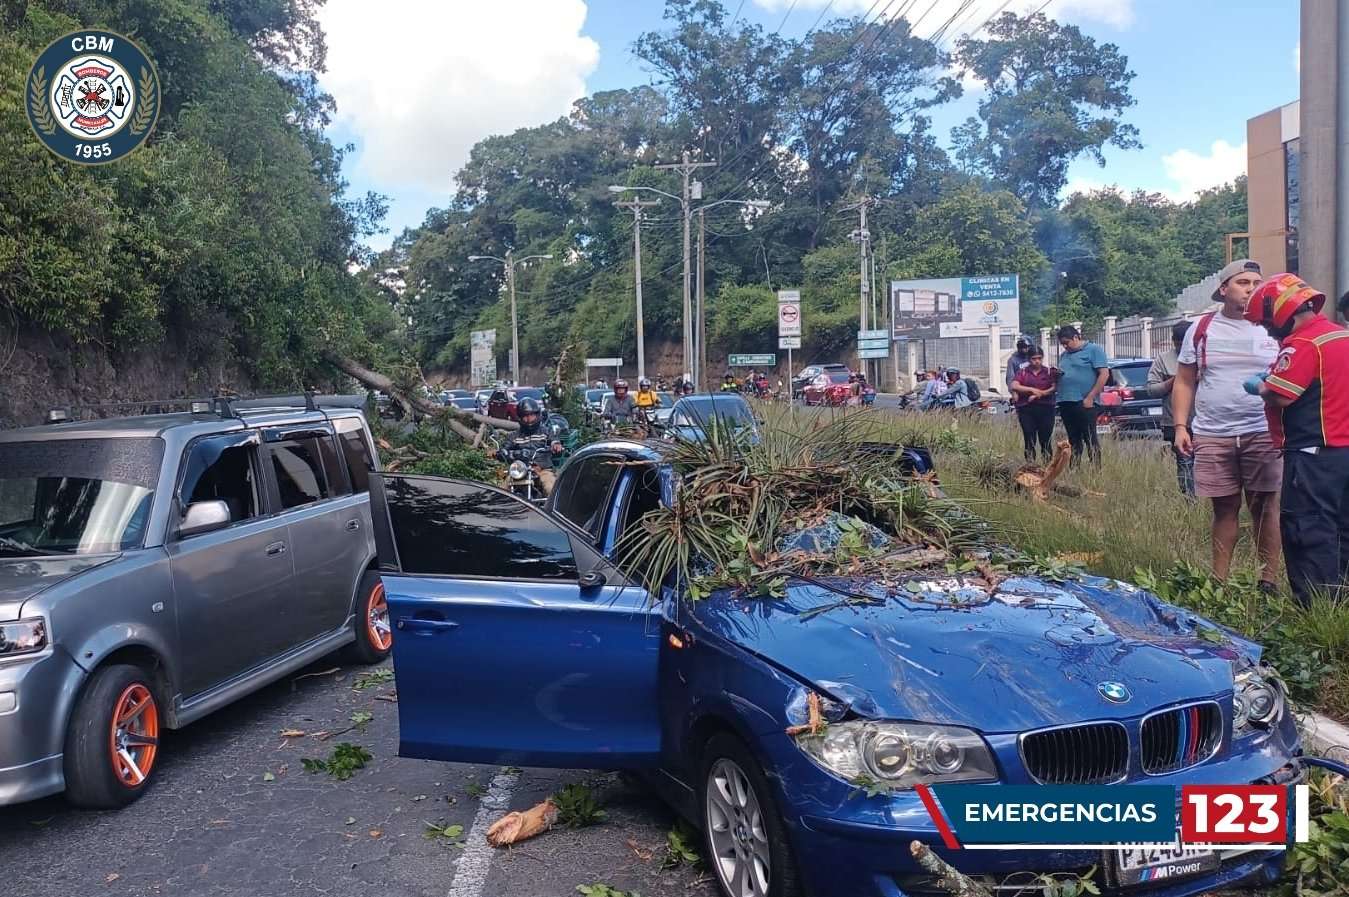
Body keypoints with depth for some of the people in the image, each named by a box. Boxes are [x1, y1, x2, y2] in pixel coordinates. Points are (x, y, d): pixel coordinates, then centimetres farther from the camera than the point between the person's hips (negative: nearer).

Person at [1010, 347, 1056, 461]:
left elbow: (1054, 388, -3)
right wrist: (1032, 390, -16)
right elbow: (1014, 386, -7)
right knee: (1029, 441, 0)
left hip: (1045, 409, 0)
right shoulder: (1022, 372, 9)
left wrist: (1039, 394, -13)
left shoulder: (1049, 371, 10)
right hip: (1026, 409, 0)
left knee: (1046, 441, -1)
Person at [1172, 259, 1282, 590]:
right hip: (1212, 436, 0)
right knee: (1225, 508, 6)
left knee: (1265, 506, 2)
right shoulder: (1201, 329, 6)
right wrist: (1181, 426, -1)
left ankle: (1269, 581, 10)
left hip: (1262, 435, 0)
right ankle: (1220, 581, 13)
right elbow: (1184, 382, 8)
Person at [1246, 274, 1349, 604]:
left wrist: (1258, 386, -2)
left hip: (1314, 454, -10)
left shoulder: (1303, 344, -17)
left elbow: (1279, 396, -21)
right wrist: (1274, 377, 12)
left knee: (1309, 532, -4)